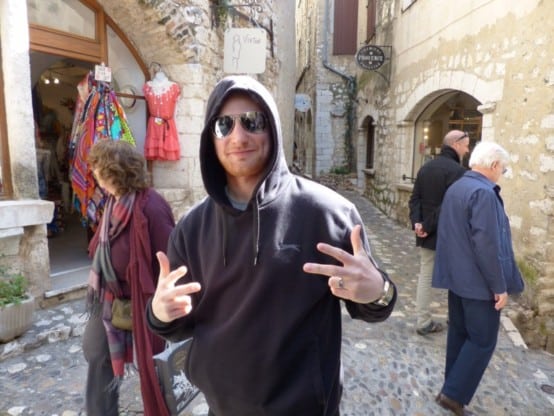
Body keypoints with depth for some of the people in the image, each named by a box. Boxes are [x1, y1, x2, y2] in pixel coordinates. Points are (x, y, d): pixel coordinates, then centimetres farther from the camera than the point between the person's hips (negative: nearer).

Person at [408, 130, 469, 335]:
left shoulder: (425, 167, 10)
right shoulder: (457, 170, -15)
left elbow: (415, 198, 5)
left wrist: (417, 223, -6)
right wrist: (429, 227, -16)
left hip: (426, 235, 6)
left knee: (425, 276, 10)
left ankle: (423, 322, 14)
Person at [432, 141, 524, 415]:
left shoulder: (455, 188, 10)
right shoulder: (484, 192, -20)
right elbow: (486, 244, -24)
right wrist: (499, 286, -17)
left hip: (457, 276, 9)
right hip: (478, 282, -9)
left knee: (459, 333, 18)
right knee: (483, 340, 3)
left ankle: (453, 388, 29)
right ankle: (454, 394, 8)